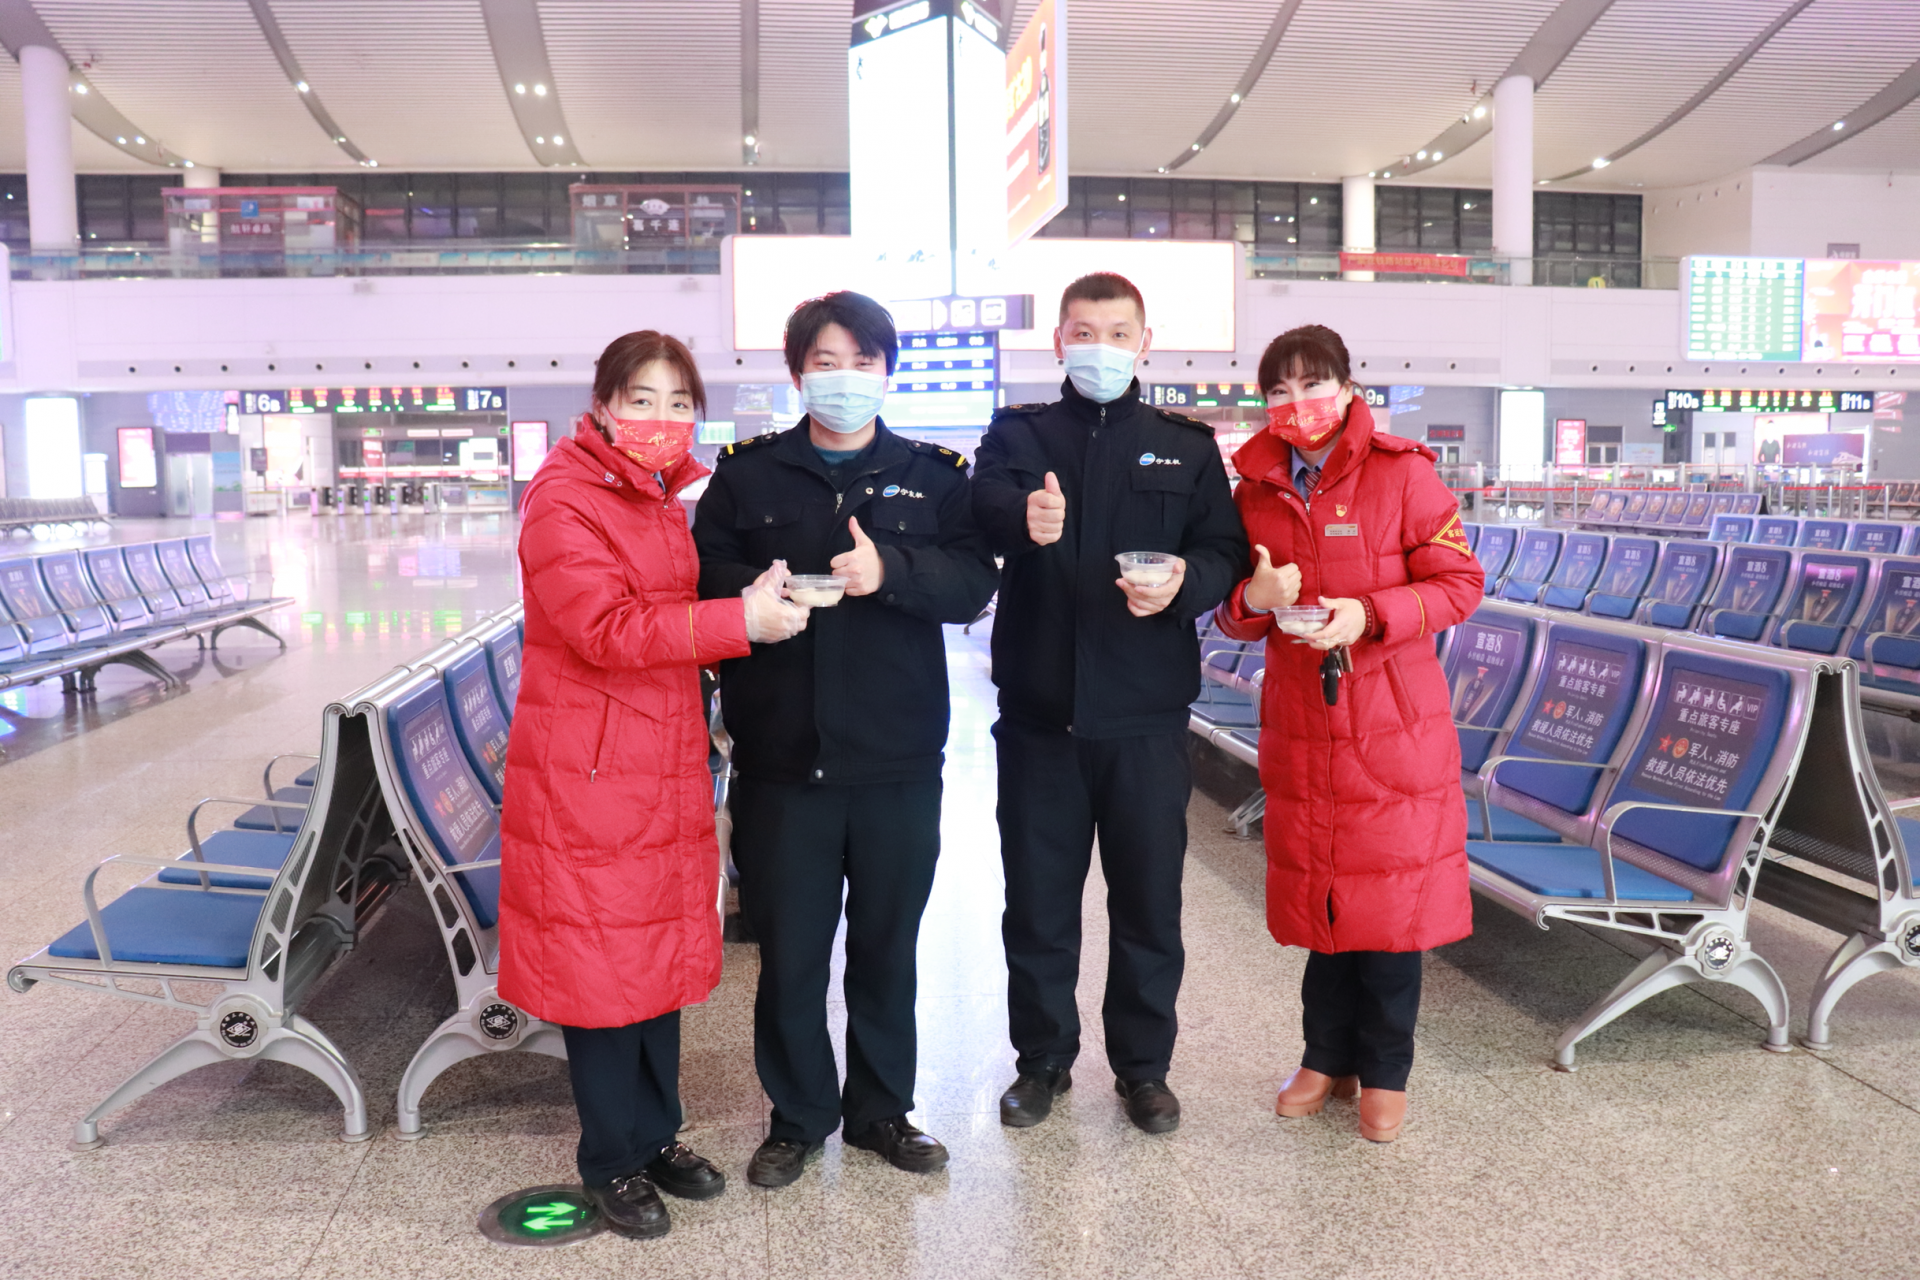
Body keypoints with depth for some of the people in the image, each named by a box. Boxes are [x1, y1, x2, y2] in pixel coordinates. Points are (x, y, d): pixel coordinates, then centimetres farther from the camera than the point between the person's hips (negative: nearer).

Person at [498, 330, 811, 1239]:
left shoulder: (663, 499, 14)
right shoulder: (563, 501, -14)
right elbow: (606, 629, -25)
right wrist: (740, 620, -29)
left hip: (666, 768, 8)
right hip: (589, 776, -8)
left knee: (664, 949, 16)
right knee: (600, 961, 3)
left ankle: (657, 1136, 32)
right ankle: (613, 1163, 21)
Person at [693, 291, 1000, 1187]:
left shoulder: (933, 475, 7)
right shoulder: (747, 474, 8)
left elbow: (973, 581, -5)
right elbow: (702, 577, 3)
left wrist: (890, 569, -22)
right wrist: (753, 594, -18)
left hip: (898, 759, 1)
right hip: (781, 757, 0)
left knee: (888, 945, 13)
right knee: (788, 951, 7)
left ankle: (882, 1110, 32)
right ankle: (797, 1118, 27)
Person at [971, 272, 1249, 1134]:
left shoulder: (1187, 445, 10)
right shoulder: (1017, 433, 7)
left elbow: (1226, 552, 3)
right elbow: (985, 498, -13)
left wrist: (1185, 581, -19)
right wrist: (1024, 516, -37)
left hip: (1146, 714, 0)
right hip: (1038, 709, 0)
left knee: (1149, 899, 9)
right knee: (1037, 898, 10)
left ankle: (1143, 1065, 27)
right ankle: (1042, 1060, 28)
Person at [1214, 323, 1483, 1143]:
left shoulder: (1401, 471, -6)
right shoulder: (1255, 488, 6)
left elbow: (1459, 583, -8)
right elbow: (1234, 614, 11)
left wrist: (1367, 615, -21)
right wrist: (1253, 601, -13)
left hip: (1392, 722, -3)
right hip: (1298, 722, 4)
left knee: (1389, 891, 4)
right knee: (1319, 890, 11)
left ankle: (1385, 1073, 21)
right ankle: (1328, 1058, 28)